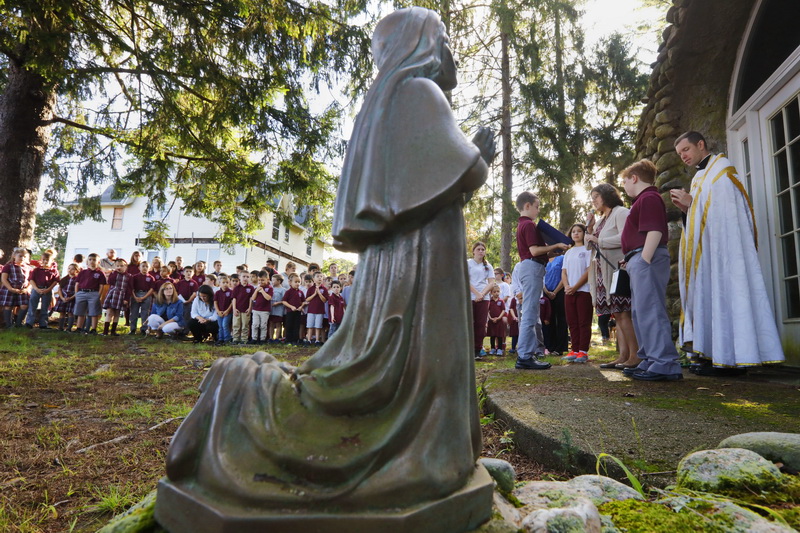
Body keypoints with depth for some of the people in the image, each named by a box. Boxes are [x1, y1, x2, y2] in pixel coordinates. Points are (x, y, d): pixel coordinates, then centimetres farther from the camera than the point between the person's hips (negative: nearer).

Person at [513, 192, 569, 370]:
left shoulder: (522, 225, 21)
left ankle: (533, 350, 20)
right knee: (530, 314, -11)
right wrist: (556, 245, -11)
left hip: (526, 267, 11)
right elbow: (535, 250, -19)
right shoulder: (529, 225, -11)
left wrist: (552, 248, 20)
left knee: (530, 314, 13)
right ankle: (524, 357, -11)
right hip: (532, 267, -11)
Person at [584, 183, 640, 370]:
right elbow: (595, 246, 22)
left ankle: (635, 356, -7)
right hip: (604, 272, 9)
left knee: (623, 313, -10)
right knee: (618, 315, 5)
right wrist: (590, 229, 9)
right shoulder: (602, 219, 23)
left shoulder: (621, 212, -3)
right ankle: (623, 356, 6)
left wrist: (598, 240, -13)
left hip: (618, 268, -9)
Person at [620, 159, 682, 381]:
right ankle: (651, 361, 18)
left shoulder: (648, 198, -8)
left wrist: (644, 260, -23)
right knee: (640, 311, 12)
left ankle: (665, 364, -11)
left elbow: (654, 231, -19)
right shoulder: (643, 199, 24)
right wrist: (633, 262, 23)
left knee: (649, 310, -13)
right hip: (640, 261, 11)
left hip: (647, 259, -11)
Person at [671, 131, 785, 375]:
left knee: (722, 290, -12)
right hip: (707, 249, 9)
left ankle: (729, 358, -11)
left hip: (723, 243, -9)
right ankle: (713, 353, 3)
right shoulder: (702, 175, 24)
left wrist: (692, 202, -7)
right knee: (709, 294, 3)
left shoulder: (721, 169, 0)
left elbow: (725, 207, -12)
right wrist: (687, 207, 6)